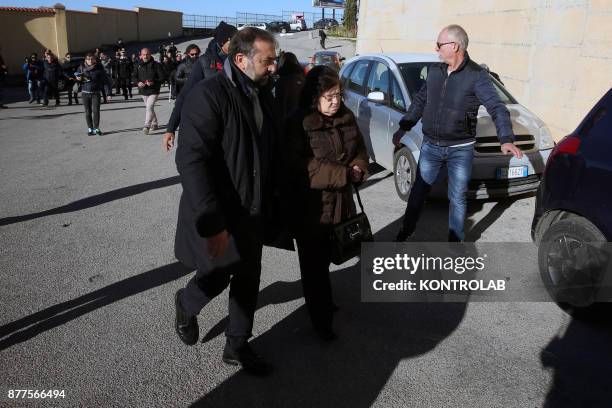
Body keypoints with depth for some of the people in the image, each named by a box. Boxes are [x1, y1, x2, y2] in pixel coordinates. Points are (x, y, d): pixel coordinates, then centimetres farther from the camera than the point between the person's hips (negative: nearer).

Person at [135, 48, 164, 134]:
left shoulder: (156, 65, -7)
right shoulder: (139, 66, 5)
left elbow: (162, 78, -8)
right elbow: (135, 77, 13)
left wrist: (153, 82, -23)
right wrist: (138, 82, -9)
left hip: (153, 91, -6)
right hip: (143, 91, 6)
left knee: (149, 107, -20)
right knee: (148, 108, 16)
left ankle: (147, 126, -21)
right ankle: (154, 123, 34)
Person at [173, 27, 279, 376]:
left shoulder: (263, 93, 4)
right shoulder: (208, 95, -20)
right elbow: (191, 161, -26)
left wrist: (268, 203, 9)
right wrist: (212, 223, -29)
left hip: (252, 213, 7)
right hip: (219, 217, -7)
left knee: (248, 281, 14)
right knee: (216, 279, 11)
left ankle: (237, 347, 33)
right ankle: (185, 306, 45)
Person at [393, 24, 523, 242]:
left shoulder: (477, 76, -12)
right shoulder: (434, 71, 4)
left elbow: (497, 108, -19)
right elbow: (420, 101, 16)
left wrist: (506, 139, -32)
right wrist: (403, 128, 16)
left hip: (460, 150, -3)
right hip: (430, 146, 4)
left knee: (457, 198, 7)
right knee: (418, 191, 13)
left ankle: (455, 241, 24)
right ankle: (406, 231, 31)